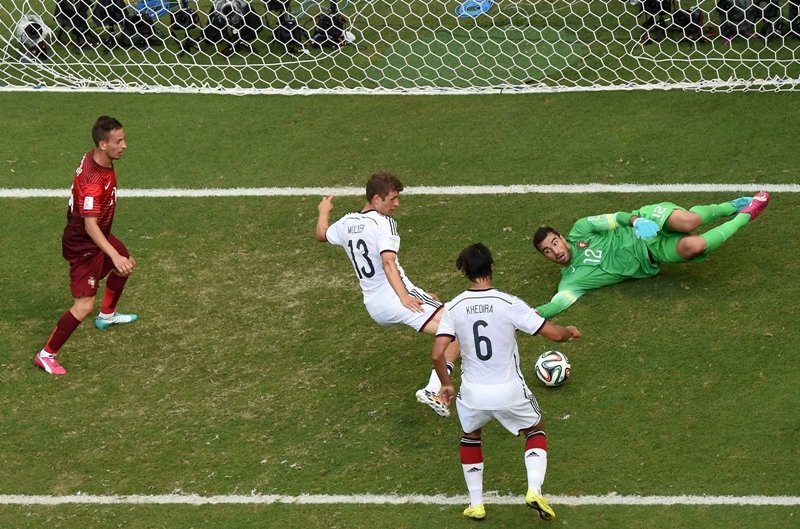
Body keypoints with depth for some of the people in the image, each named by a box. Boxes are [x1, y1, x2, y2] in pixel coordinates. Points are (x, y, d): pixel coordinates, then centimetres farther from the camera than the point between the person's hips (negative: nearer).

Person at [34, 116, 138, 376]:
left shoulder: (93, 156, -7)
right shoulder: (94, 182, -36)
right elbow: (90, 226, -37)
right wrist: (114, 255, -43)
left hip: (98, 236, 10)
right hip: (83, 246, -10)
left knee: (126, 264, 31)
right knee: (85, 306, -12)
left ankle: (107, 315, 53)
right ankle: (46, 355, 2)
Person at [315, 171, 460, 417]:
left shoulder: (346, 223, 11)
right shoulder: (384, 223, -12)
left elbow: (322, 235, 33)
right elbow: (388, 262, -27)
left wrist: (324, 211, 53)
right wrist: (403, 296, -35)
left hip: (373, 306, 9)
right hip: (396, 298, -9)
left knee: (431, 301, 36)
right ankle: (433, 390, -30)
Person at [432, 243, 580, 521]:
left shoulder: (453, 308, -7)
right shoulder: (509, 304, -14)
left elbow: (437, 354, -10)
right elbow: (554, 333, -11)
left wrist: (446, 384, 8)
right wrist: (571, 331, 12)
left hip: (473, 394, 2)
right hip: (510, 393, -2)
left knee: (470, 436, 32)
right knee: (535, 430, 26)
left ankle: (475, 503, 31)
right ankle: (534, 490, 6)